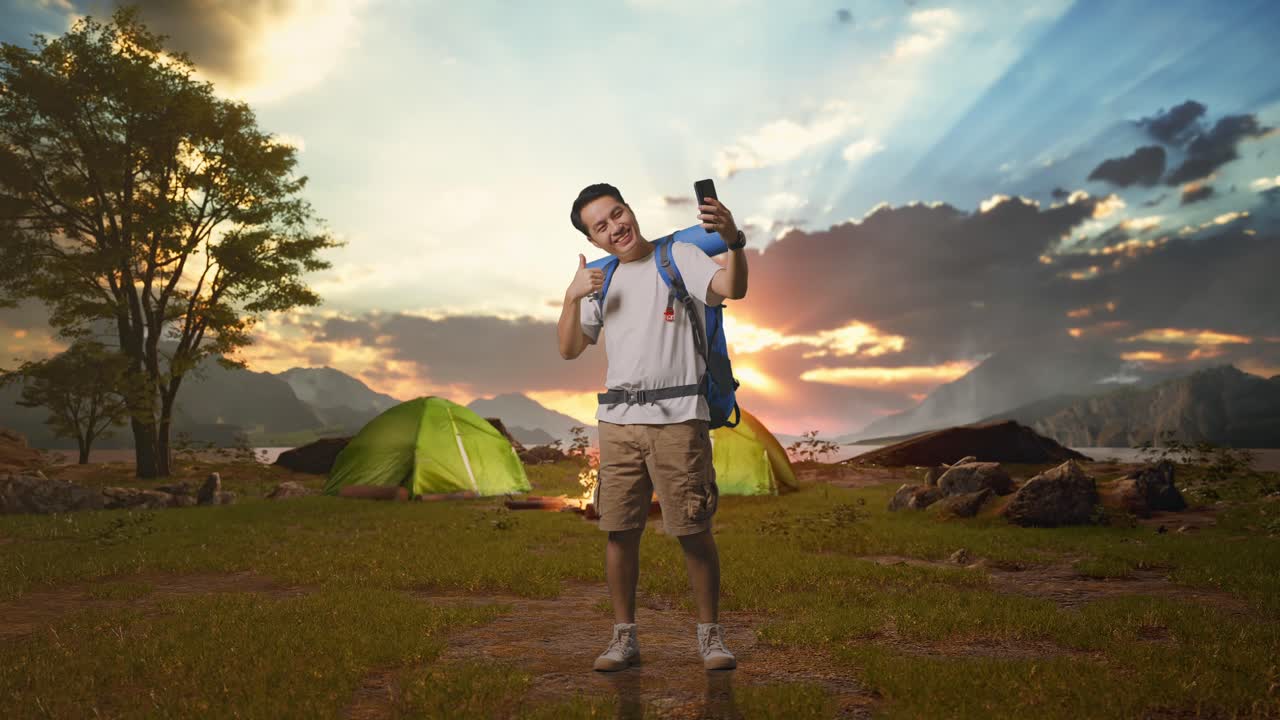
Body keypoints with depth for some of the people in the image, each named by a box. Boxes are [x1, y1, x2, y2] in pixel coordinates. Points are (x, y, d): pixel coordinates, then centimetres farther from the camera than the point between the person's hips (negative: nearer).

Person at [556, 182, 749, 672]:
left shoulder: (678, 257, 2)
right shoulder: (601, 281, 17)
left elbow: (733, 289, -16)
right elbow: (569, 350, 14)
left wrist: (734, 242, -35)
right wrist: (572, 297, 0)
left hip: (678, 417, -4)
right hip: (617, 420, 5)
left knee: (693, 531, -1)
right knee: (619, 531, 7)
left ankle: (710, 634, 15)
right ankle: (624, 637, 20)